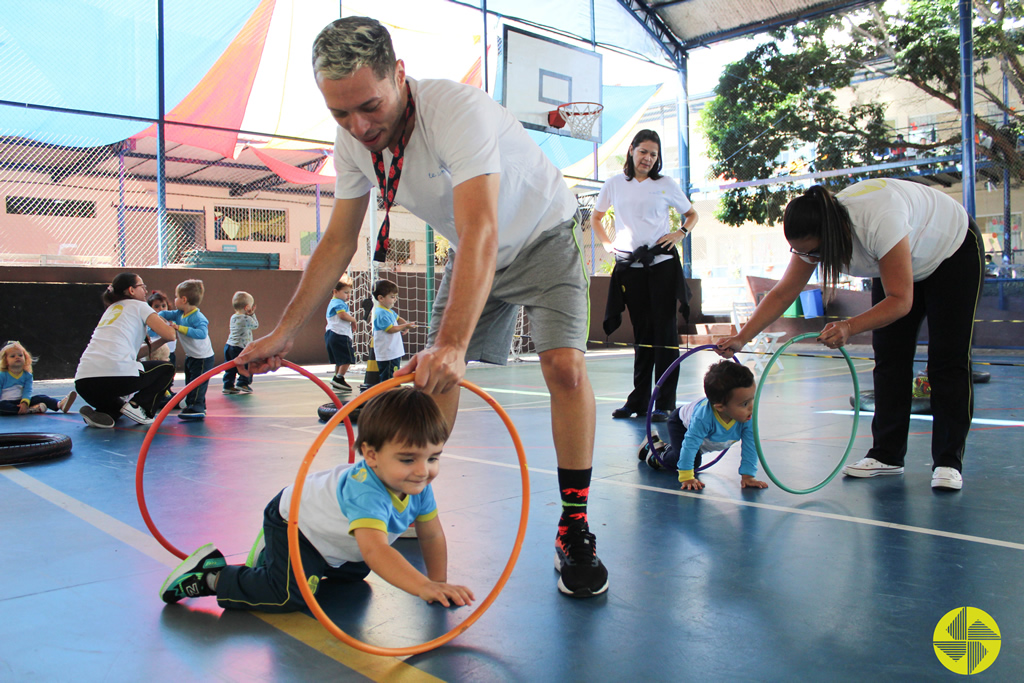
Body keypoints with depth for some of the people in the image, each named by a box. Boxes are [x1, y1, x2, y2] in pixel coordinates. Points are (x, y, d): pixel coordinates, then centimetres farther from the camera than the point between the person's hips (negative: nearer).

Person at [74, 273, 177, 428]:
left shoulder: (111, 309, 31)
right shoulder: (137, 305, 11)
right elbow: (169, 334, 2)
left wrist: (159, 342, 36)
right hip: (117, 373, -6)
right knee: (166, 369, 20)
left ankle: (102, 412, 2)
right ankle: (138, 405, -2)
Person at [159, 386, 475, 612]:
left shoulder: (418, 487, -21)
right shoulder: (365, 491, -46)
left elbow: (432, 535, -7)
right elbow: (375, 549, -58)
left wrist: (439, 583, -11)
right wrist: (425, 587, -65)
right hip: (292, 521, -9)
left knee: (354, 572, 29)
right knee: (290, 594, -26)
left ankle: (271, 552, 41)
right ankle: (212, 574, -4)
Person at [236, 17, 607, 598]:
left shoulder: (458, 109, -36)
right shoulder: (354, 141, -14)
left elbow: (481, 233, -48)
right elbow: (339, 242, -5)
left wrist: (454, 343, -60)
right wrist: (285, 331, -8)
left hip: (543, 235, -5)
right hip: (475, 250, 6)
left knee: (565, 365, -22)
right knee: (430, 370, -1)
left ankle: (575, 529, -10)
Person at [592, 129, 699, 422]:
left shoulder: (666, 184, 7)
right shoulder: (615, 184, 11)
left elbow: (691, 214, 16)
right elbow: (596, 217, 24)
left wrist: (680, 233, -3)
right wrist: (607, 243, 9)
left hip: (662, 263, -2)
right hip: (629, 266, 2)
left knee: (664, 329, -5)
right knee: (641, 332, 6)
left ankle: (665, 403, -2)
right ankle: (638, 400, 13)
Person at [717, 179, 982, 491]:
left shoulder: (878, 221, -43)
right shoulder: (814, 236, -23)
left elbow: (901, 300, -39)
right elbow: (782, 293, -18)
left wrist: (849, 327, -52)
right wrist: (741, 338, -24)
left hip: (954, 252, -6)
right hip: (901, 262, 6)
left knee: (948, 360, -9)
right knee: (889, 359, -1)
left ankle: (948, 462, -2)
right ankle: (887, 454, 6)